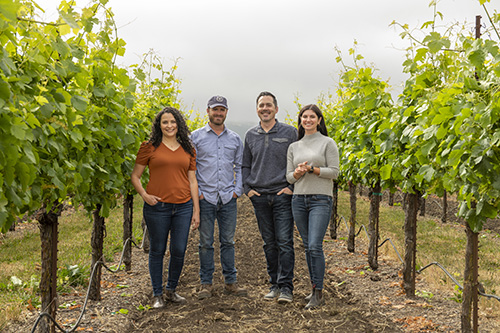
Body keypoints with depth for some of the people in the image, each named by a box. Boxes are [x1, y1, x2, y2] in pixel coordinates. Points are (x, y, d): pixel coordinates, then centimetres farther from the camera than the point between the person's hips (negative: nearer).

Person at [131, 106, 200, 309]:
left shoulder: (188, 150, 10)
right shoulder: (149, 147, 1)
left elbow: (192, 180, 11)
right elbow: (135, 176, 6)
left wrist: (196, 210, 8)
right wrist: (144, 195, -12)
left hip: (183, 207, 3)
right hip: (157, 207, -2)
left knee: (179, 251, 5)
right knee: (157, 250, 6)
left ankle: (171, 290, 27)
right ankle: (157, 294, 22)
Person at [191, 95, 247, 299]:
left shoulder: (235, 139, 11)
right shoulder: (196, 137, 3)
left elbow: (240, 167, 16)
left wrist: (238, 190, 4)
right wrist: (197, 192, -6)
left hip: (228, 198, 2)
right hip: (205, 198, -2)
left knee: (228, 241, 8)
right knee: (206, 243, 3)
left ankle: (230, 282, 17)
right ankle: (206, 284, 14)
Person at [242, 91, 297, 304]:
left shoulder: (290, 132, 3)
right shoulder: (250, 135, 12)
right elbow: (245, 165, 17)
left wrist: (292, 186, -6)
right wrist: (247, 188, 5)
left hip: (283, 195, -3)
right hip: (259, 197, 3)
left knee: (284, 242, -6)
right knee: (269, 243, 9)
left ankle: (286, 287, 0)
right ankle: (274, 284, 18)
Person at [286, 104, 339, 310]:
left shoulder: (328, 143, 2)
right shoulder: (294, 147, 14)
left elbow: (334, 172, -4)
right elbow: (289, 177, 12)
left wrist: (311, 169, -15)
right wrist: (297, 173, -10)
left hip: (321, 200, -4)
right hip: (299, 200, 4)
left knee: (315, 246, -12)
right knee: (307, 247, 8)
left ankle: (318, 294, -3)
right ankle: (315, 289, 19)